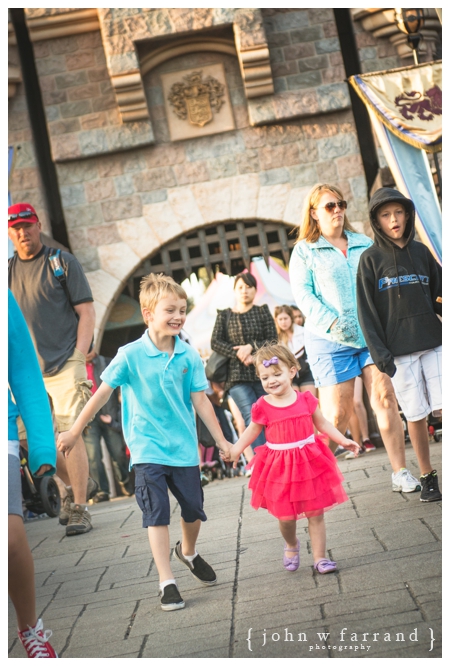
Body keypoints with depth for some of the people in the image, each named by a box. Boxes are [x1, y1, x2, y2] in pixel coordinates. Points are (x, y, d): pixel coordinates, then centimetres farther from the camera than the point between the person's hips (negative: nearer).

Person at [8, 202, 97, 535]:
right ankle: (76, 486, 28)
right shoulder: (8, 270, 12)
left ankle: (79, 508, -6)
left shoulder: (62, 262, 1)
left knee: (70, 432, -13)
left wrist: (79, 358, -11)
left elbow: (87, 312, -1)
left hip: (64, 364, -5)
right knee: (32, 436, 6)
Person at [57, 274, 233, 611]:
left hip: (184, 447, 3)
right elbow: (102, 394, -4)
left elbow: (200, 401, 1)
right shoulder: (130, 356, -11)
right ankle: (167, 581, 2)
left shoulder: (189, 356, -4)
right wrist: (74, 432, 0)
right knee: (157, 514, -6)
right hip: (147, 448, -3)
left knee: (194, 510, 11)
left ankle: (188, 552, 42)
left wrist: (222, 441, 3)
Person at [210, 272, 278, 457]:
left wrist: (251, 347, -12)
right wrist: (239, 355, -10)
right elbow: (215, 342, 3)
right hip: (237, 376, -1)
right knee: (252, 419, -17)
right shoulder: (224, 315, 12)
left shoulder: (262, 312, 12)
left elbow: (273, 341, 4)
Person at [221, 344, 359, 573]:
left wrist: (343, 440, 5)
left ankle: (320, 557, 15)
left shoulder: (306, 399, -3)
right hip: (280, 467, -1)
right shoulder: (263, 407, -7)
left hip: (309, 462, 1)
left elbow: (322, 424, 9)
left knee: (315, 513, 4)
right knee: (286, 517, 6)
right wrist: (235, 450, -2)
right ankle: (291, 546, 37)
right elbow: (252, 431, 7)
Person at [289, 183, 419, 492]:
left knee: (386, 398, -5)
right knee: (337, 414, -4)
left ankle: (401, 473, 0)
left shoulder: (364, 244, 16)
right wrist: (332, 323, -16)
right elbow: (303, 294, -5)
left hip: (372, 335, 3)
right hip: (330, 340, -3)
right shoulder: (305, 251, 4)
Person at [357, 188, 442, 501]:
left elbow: (439, 292, 14)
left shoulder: (421, 251, 9)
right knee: (416, 415, 2)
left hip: (433, 343, 2)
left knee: (446, 406, -4)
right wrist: (379, 352, -8)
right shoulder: (371, 259, 1)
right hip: (399, 351, -2)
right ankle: (428, 477, 14)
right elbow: (366, 310, -2)